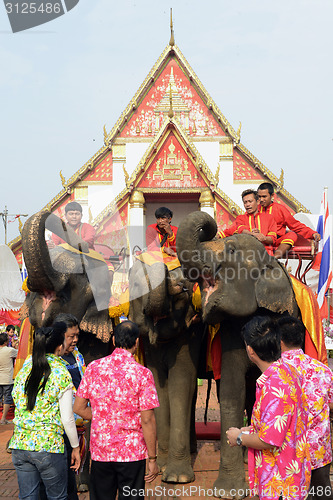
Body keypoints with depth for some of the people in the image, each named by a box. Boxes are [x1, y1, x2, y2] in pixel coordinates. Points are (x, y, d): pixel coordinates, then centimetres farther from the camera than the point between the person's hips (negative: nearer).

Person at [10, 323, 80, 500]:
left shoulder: (27, 364, 2)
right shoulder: (61, 374, -11)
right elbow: (67, 419, -9)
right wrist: (75, 447, 2)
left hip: (19, 445, 5)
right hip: (49, 447, -5)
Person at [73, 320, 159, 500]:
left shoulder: (94, 368, -2)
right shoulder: (142, 374, -12)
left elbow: (78, 408, 3)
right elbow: (147, 420, -13)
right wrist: (152, 459, -5)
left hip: (100, 450, 3)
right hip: (132, 452, -3)